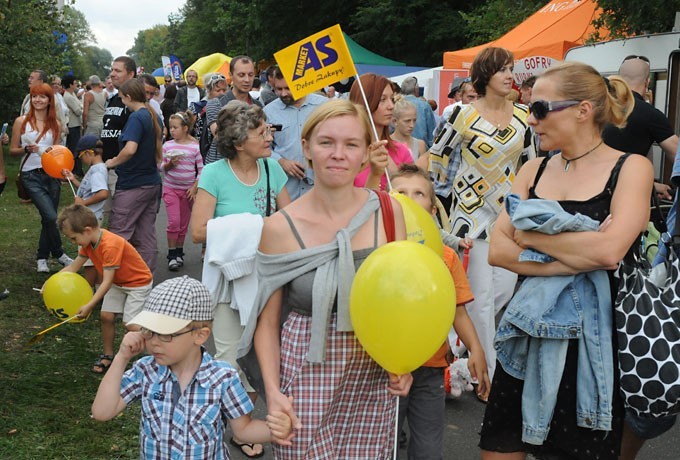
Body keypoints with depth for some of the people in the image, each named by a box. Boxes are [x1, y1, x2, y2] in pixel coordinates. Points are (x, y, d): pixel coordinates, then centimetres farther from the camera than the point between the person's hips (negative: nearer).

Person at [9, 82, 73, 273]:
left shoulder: (55, 125, 8)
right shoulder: (21, 121, 0)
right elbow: (12, 150, 3)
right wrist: (27, 149, -15)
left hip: (51, 174, 4)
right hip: (31, 175, -4)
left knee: (48, 219, 8)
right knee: (51, 217, -14)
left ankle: (42, 257, 25)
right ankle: (59, 253, 6)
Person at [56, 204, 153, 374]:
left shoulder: (111, 245, -34)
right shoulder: (89, 242, -6)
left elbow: (107, 282, -34)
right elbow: (73, 268, 1)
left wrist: (89, 306, -37)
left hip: (138, 283, -8)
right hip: (117, 283, 8)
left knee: (130, 323, -13)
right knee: (106, 316, 0)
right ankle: (108, 356, 16)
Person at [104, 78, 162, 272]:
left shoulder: (136, 117, -16)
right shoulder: (154, 117, 10)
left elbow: (130, 149, -28)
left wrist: (113, 162, -13)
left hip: (132, 185, -9)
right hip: (152, 182, 9)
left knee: (119, 234, 0)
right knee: (147, 233, 12)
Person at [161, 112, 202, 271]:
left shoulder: (195, 146, -4)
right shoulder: (167, 145, 1)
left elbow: (201, 170, -1)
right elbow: (162, 167, 6)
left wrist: (194, 188, -7)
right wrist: (170, 164, -15)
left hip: (188, 189, 0)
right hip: (171, 188, 0)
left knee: (183, 223, 9)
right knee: (174, 221, -8)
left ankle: (179, 252, 23)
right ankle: (172, 255, 0)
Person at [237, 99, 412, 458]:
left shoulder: (388, 212, -4)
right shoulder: (280, 227, -9)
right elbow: (268, 321, -1)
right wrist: (272, 391, -12)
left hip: (373, 375, 2)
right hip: (306, 373, -1)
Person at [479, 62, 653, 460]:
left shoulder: (631, 168, -4)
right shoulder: (533, 171, 7)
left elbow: (610, 250, -20)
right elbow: (497, 250, -4)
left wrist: (531, 237, -9)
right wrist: (571, 259, -17)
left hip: (596, 336, -4)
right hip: (529, 330, 4)